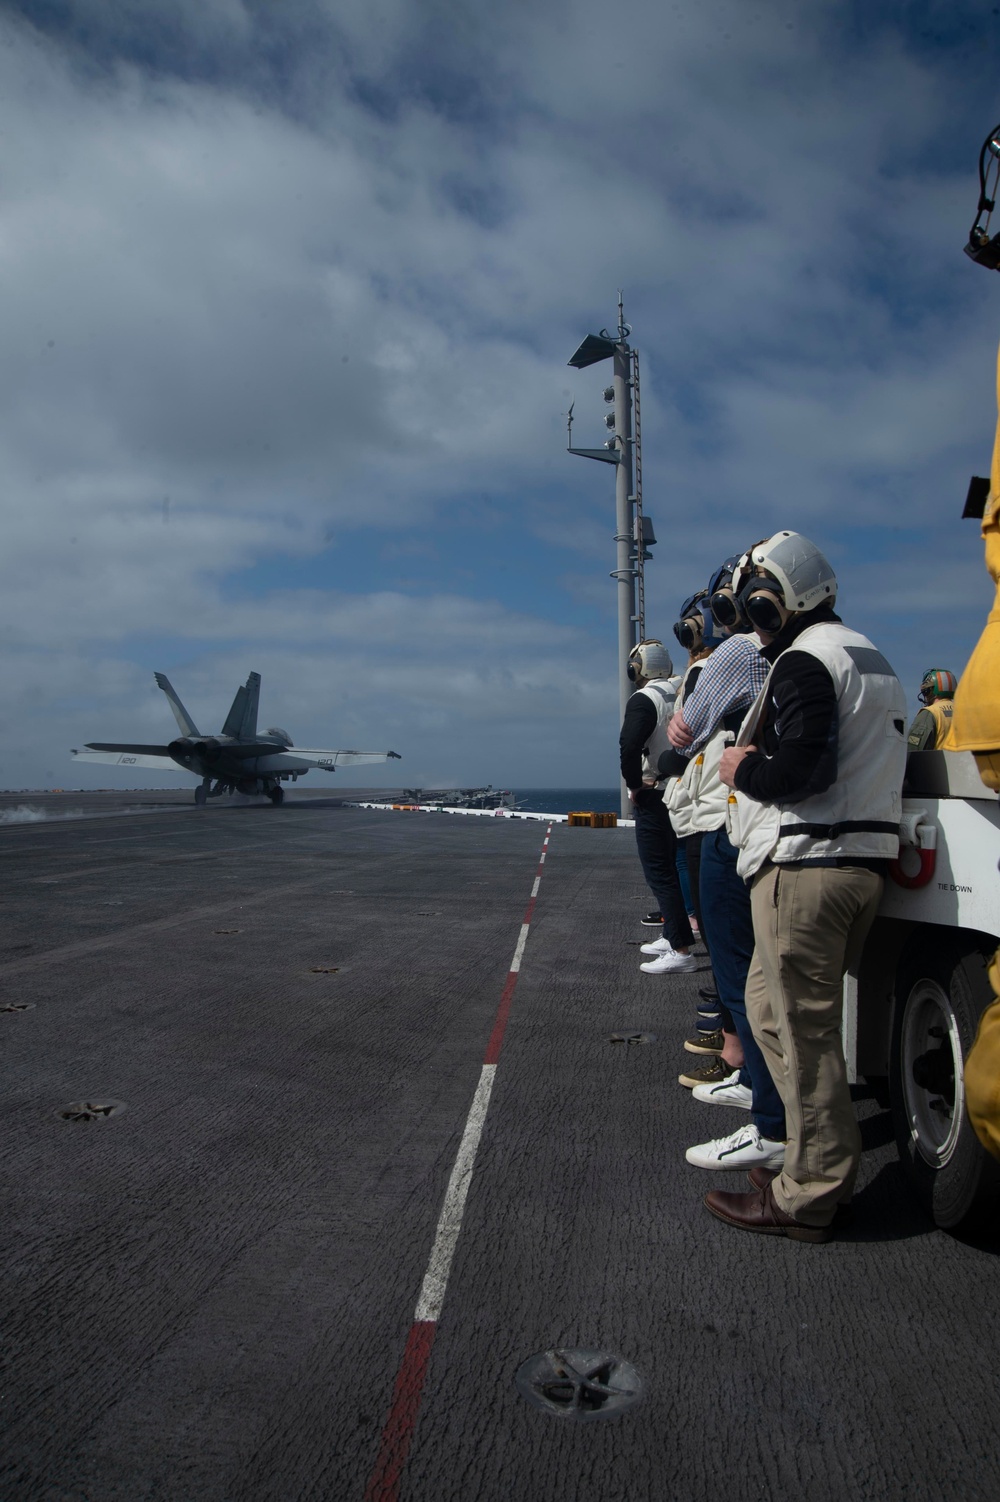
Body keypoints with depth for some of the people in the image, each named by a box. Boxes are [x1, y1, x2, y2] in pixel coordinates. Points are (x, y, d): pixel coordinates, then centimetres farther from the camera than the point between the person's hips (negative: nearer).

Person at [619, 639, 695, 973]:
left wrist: (634, 784, -15)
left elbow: (629, 745, -29)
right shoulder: (680, 695, 9)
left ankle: (682, 950, -6)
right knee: (668, 866, 19)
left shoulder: (643, 700, -14)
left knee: (658, 871, -5)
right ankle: (672, 936, 29)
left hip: (653, 796, -8)